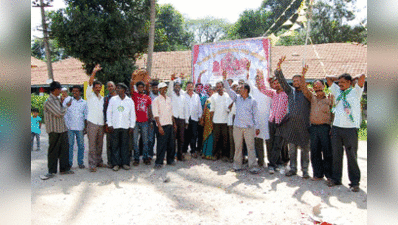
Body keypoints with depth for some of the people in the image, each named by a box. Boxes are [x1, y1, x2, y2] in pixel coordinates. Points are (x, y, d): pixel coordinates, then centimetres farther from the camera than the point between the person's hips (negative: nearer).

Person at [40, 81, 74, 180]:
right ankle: (51, 171, 10)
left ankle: (64, 168, 21)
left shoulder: (57, 99, 13)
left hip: (62, 128, 8)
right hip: (54, 130, -8)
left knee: (64, 149, 11)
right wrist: (66, 106, -6)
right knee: (53, 151, 1)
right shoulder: (49, 101, -15)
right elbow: (59, 113, -19)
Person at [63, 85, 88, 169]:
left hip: (80, 127, 1)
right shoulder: (67, 101, 5)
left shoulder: (84, 102, 9)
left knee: (81, 145, 3)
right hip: (70, 127, -1)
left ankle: (80, 162, 13)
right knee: (70, 145, 0)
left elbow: (86, 115, 13)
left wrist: (86, 126, 8)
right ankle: (69, 162, 9)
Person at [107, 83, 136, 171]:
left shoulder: (130, 101, 7)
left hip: (125, 127, 0)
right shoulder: (113, 99, 8)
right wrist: (109, 124, 0)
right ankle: (116, 164, 9)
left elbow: (132, 114, 8)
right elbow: (109, 112, 8)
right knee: (115, 145, 1)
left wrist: (132, 126, 1)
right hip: (115, 127, 1)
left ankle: (125, 163, 11)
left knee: (125, 145, 2)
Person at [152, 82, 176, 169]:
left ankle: (170, 160, 24)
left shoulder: (169, 99, 15)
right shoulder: (156, 100, -4)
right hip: (162, 125, -6)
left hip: (170, 124, 6)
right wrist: (159, 126, -17)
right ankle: (158, 162, 6)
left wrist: (174, 123, 17)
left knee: (171, 143, 10)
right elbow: (156, 115, -10)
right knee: (161, 144, -4)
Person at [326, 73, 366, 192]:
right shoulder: (337, 91, 16)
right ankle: (336, 179, 19)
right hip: (336, 127, 4)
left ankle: (355, 182, 9)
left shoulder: (355, 91, 5)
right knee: (336, 155, 8)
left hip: (351, 128, -4)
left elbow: (362, 76, -9)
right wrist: (339, 79, 18)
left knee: (352, 156, -1)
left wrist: (354, 79, 9)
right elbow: (328, 78, 22)